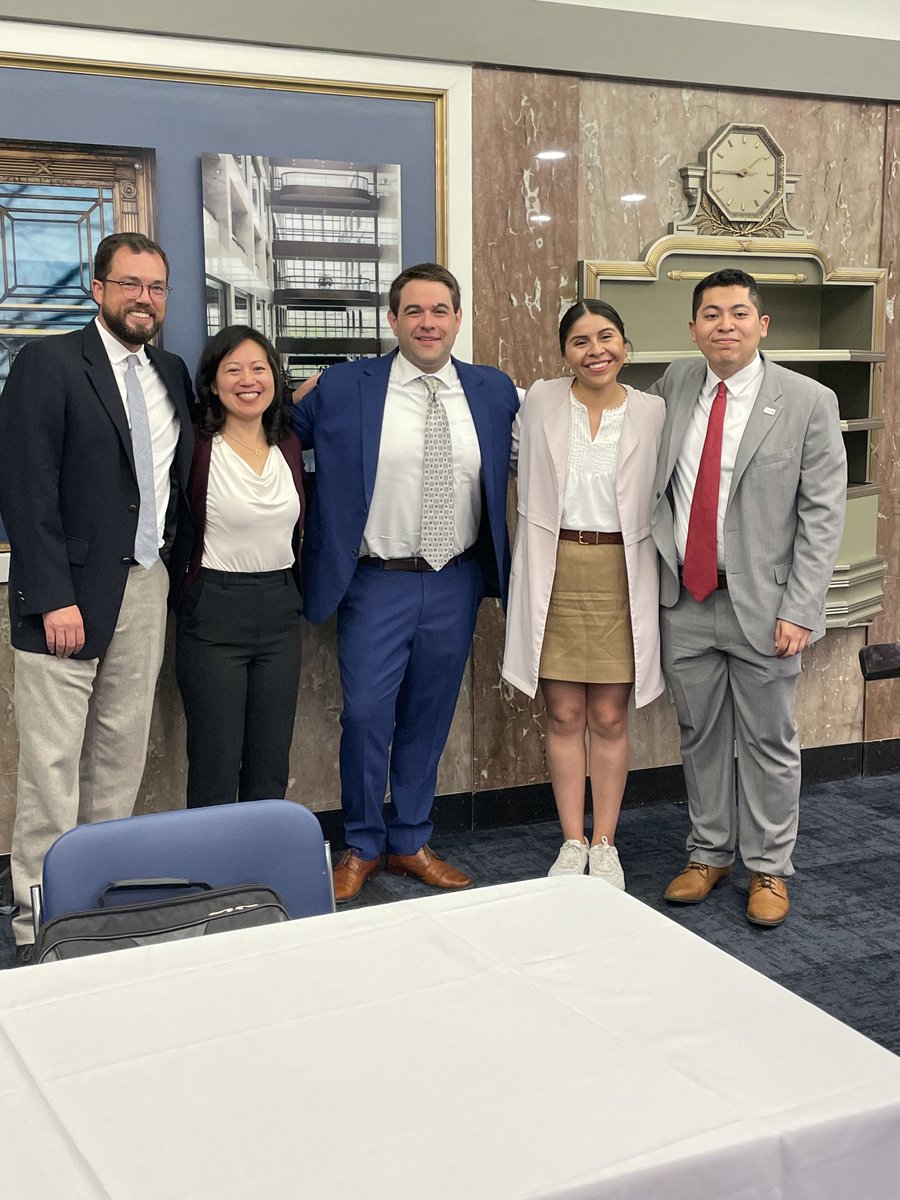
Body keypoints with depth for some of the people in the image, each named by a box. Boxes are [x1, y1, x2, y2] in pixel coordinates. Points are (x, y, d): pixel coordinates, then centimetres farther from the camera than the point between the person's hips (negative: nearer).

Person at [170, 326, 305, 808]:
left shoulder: (289, 445, 7)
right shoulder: (197, 446, -9)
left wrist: (296, 595, 13)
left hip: (280, 611, 5)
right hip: (214, 614, -5)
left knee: (270, 768, 10)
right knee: (215, 768, 1)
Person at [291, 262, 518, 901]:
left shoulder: (495, 392, 4)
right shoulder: (342, 389, -4)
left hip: (456, 585, 3)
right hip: (376, 584, -2)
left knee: (429, 717, 12)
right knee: (367, 716, -1)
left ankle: (411, 841, 29)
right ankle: (362, 847, 20)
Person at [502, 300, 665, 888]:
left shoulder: (653, 412, 0)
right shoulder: (539, 402, 1)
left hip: (622, 576, 0)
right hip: (555, 573, 0)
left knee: (610, 719, 7)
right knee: (564, 716, 8)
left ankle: (605, 844, 21)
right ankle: (572, 843, 21)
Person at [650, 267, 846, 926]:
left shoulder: (809, 402, -7)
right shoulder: (675, 384, 5)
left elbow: (823, 515, -9)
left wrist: (799, 610, -14)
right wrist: (665, 548, 4)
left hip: (762, 604, -3)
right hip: (684, 600, 4)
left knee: (769, 741, 8)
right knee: (701, 736, 15)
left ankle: (770, 867, 24)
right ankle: (710, 853, 31)